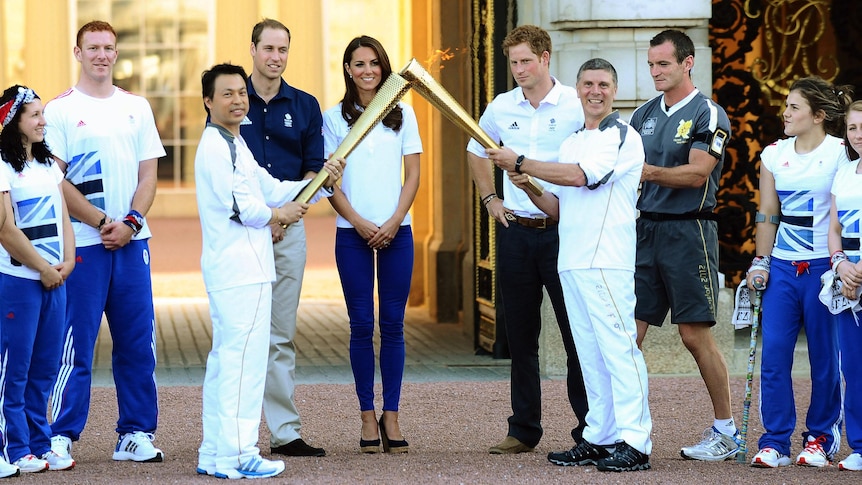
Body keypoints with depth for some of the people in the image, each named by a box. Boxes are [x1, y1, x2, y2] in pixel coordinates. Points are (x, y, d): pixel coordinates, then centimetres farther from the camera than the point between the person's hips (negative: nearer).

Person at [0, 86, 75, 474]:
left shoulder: (48, 165, 15)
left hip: (54, 279, 7)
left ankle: (40, 445, 15)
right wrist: (44, 268, -9)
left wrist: (67, 261, 1)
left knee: (45, 368, 9)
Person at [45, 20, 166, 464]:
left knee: (137, 343, 5)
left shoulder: (137, 108, 12)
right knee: (75, 344, -4)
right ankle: (62, 436, 3)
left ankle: (136, 433, 12)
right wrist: (102, 223, -12)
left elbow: (148, 175, 9)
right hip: (83, 243, -4)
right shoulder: (60, 110, 0)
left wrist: (130, 223, -7)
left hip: (132, 242, 4)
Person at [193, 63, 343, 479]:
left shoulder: (234, 144, 22)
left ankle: (214, 454, 17)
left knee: (224, 360, 13)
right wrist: (278, 215, -3)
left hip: (227, 270, 11)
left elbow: (271, 190, 20)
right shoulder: (217, 146, -12)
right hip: (242, 271, -11)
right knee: (243, 360, -10)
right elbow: (241, 206, -20)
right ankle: (236, 456, -10)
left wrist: (323, 183, 8)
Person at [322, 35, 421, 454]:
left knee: (392, 324, 0)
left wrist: (393, 223, -7)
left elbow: (412, 175, 6)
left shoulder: (402, 114, 8)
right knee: (362, 324, -1)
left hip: (396, 230, 1)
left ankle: (391, 415, 6)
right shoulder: (335, 117, 5)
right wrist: (360, 224, -9)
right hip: (353, 233, -1)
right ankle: (367, 416, 5)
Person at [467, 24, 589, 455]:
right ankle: (523, 430, 16)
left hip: (562, 230, -4)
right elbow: (476, 151, 26)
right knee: (519, 335, 8)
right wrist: (490, 198, 16)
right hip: (515, 230, 4)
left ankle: (591, 431, 2)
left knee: (577, 334, -3)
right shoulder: (501, 108, 8)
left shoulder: (577, 106, -5)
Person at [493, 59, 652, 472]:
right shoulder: (571, 143, 21)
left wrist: (520, 163, -11)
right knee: (590, 356, 9)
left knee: (618, 349, -12)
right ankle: (598, 439, 13)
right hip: (571, 262, 8)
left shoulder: (622, 136, -4)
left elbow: (581, 176, -18)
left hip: (608, 262, -8)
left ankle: (635, 442, -14)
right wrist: (528, 189, 4)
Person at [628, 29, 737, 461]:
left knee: (695, 335, -4)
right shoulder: (643, 114, 15)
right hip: (644, 228, 6)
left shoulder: (708, 115, -5)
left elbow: (697, 173, -16)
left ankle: (726, 431, 6)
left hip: (689, 231, -6)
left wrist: (648, 172, -30)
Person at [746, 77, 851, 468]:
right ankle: (774, 441, 2)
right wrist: (760, 261, 6)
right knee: (773, 353, -4)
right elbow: (767, 214, 12)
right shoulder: (774, 155, 9)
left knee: (825, 356, 2)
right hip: (783, 266, 4)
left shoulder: (842, 153, -3)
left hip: (823, 266, -4)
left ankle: (820, 439, 15)